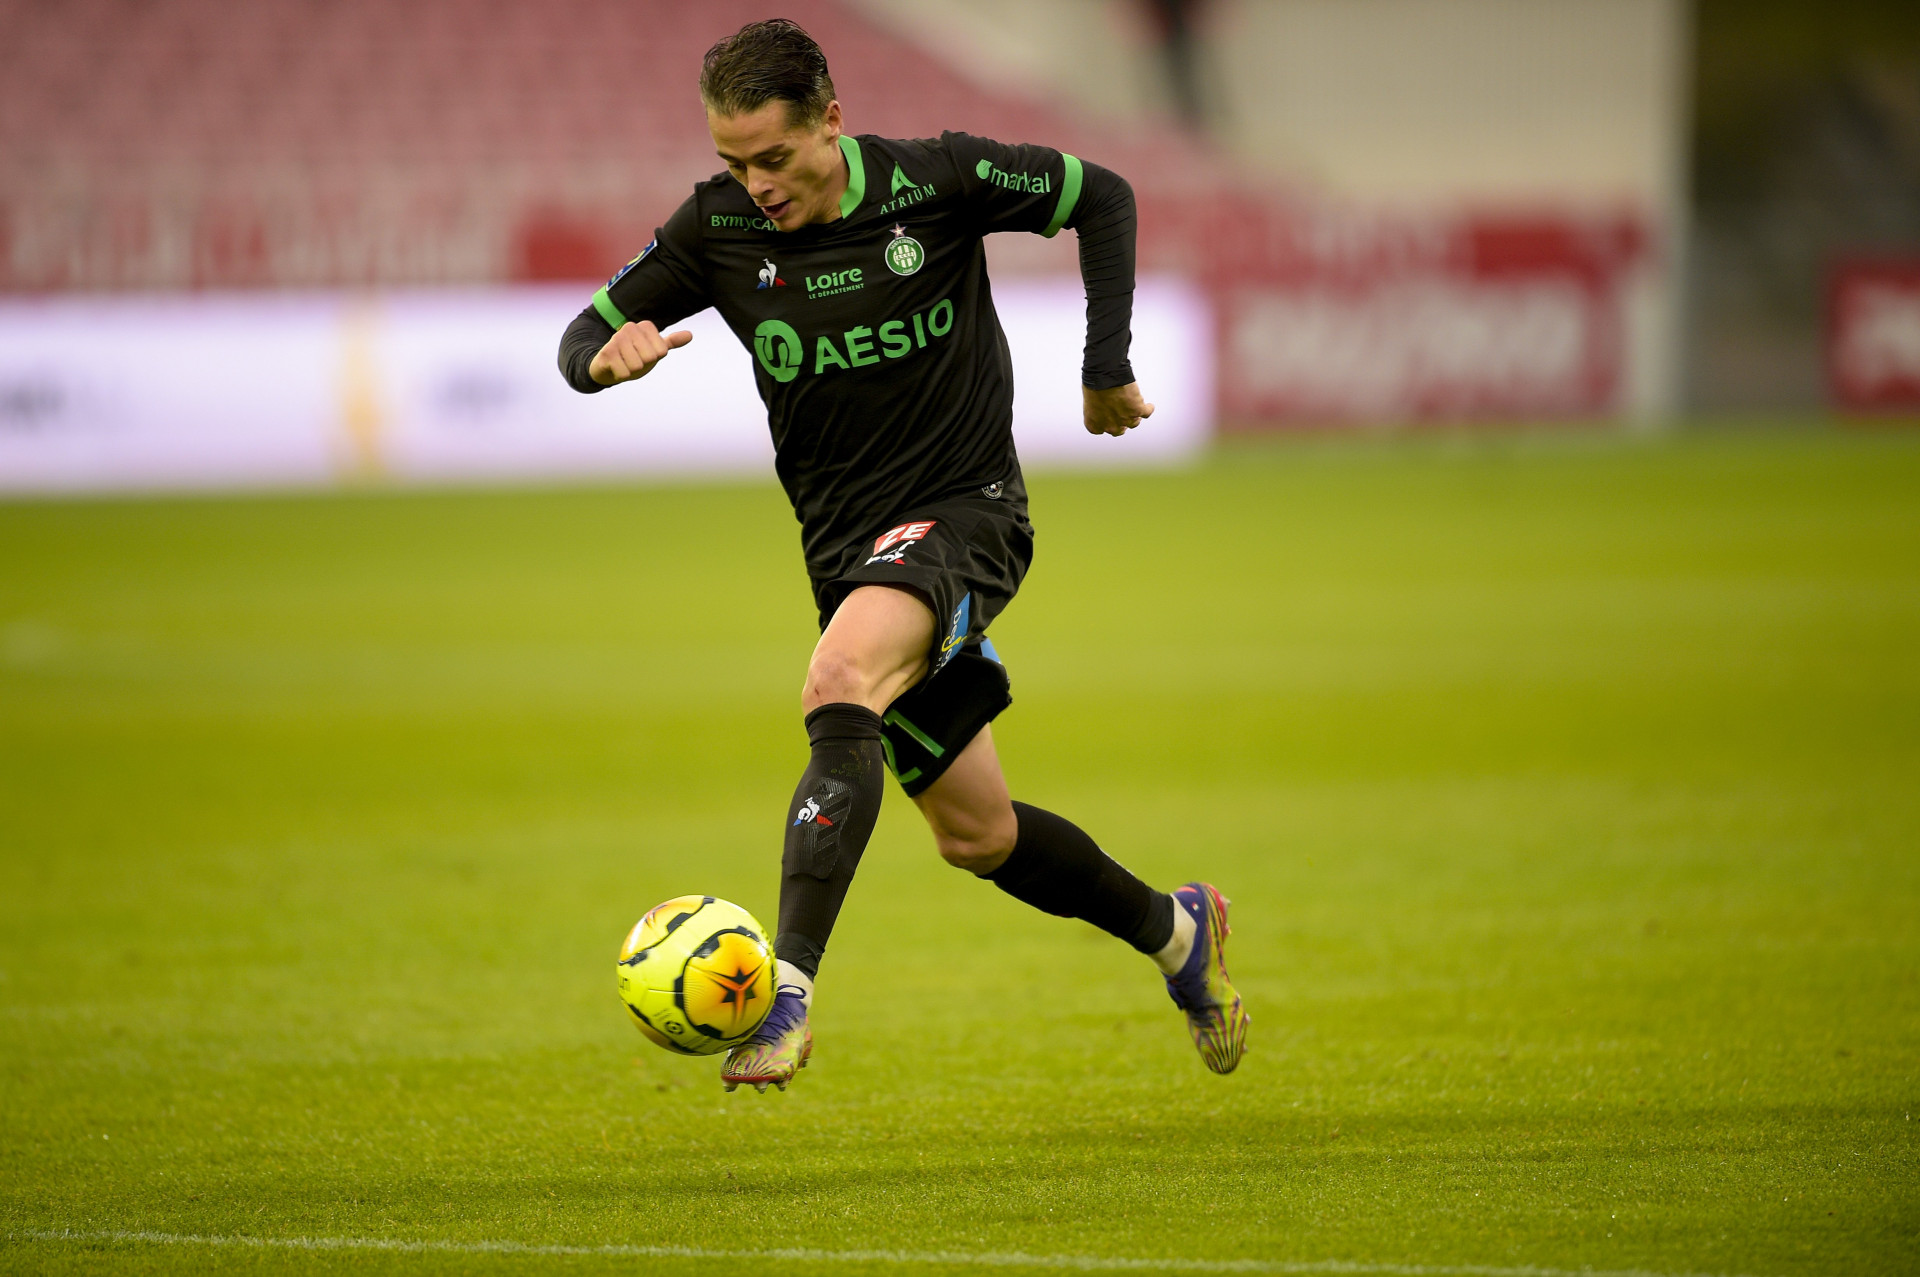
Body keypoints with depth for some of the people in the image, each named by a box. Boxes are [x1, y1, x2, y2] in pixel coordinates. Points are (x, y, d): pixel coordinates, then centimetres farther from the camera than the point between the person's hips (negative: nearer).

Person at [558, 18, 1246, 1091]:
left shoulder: (938, 181, -12)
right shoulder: (718, 228, -4)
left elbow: (1101, 198, 3)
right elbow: (587, 336, 4)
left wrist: (1108, 369, 0)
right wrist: (606, 360, -21)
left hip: (968, 510, -5)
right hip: (848, 548, 5)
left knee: (840, 686, -34)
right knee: (976, 835, 11)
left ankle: (788, 992, -41)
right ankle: (1176, 932, 37)